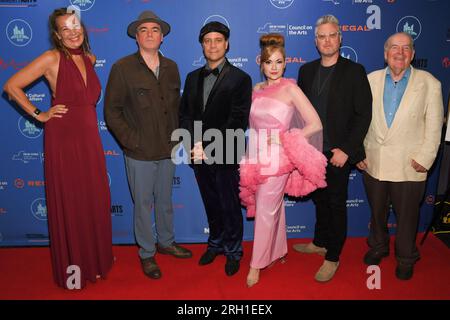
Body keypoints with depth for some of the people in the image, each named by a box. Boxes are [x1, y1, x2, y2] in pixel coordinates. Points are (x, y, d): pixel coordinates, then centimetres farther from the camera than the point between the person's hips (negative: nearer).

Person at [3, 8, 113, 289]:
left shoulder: (90, 59, 9)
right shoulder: (52, 59, -9)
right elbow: (12, 86, -7)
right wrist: (39, 115, -7)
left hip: (89, 139, 5)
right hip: (63, 139, -5)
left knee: (95, 202, 12)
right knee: (68, 204, 6)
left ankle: (95, 258, 32)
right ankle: (72, 268, 24)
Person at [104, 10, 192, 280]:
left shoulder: (171, 67, 6)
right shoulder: (123, 68, -8)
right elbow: (112, 111, -8)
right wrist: (131, 140, -12)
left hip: (168, 150, 4)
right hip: (140, 154, -4)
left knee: (165, 201, 19)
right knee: (143, 205, 9)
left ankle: (166, 242, 40)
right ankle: (147, 253, 28)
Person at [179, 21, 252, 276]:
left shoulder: (240, 79, -7)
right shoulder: (193, 78, 10)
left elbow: (238, 122, -13)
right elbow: (185, 114, 5)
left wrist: (210, 149, -17)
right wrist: (196, 144, -11)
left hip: (225, 157, -4)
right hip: (200, 156, 5)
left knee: (230, 206, 9)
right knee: (211, 205, 18)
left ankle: (234, 251, 29)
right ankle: (216, 244, 38)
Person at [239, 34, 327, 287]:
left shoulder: (290, 88, -8)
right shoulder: (256, 90, 7)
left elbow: (315, 124, -10)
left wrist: (284, 139, -12)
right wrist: (247, 158, 9)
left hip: (277, 159, -5)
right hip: (256, 157, 5)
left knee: (266, 212, 1)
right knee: (272, 208, 16)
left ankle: (257, 264, 16)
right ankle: (278, 251, 35)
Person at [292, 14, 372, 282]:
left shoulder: (354, 71, -6)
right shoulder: (306, 71, 8)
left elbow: (363, 114, -9)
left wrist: (346, 150, -15)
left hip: (338, 153, -4)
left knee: (336, 205, 6)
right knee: (320, 200, 18)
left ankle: (333, 257, 20)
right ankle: (320, 243, 37)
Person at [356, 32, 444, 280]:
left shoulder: (429, 84, -4)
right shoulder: (371, 80, 2)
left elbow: (434, 126, -4)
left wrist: (424, 159, -10)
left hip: (409, 166, -2)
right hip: (373, 163, 2)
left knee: (406, 215, 11)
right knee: (376, 211, 19)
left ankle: (406, 259, 34)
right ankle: (377, 247, 43)